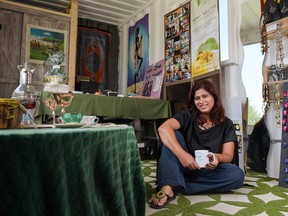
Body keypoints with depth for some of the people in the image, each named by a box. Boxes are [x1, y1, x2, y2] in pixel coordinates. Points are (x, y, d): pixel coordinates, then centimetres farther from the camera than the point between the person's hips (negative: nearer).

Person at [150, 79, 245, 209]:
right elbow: (163, 128, -27)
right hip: (184, 166, -2)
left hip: (210, 170, 2)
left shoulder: (226, 124, 0)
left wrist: (217, 158, -33)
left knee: (237, 175, -27)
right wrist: (181, 154, -42)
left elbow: (228, 155, -7)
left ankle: (179, 187, -25)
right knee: (173, 135, -23)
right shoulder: (188, 115, -8)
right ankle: (168, 187, -38)